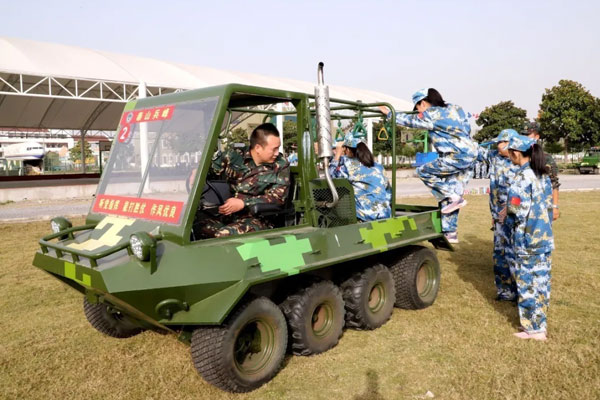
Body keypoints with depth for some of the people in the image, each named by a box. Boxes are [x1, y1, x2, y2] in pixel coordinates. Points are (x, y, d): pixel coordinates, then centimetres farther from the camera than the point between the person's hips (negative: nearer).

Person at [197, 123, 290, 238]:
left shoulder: (281, 166, 2)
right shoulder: (234, 156, 6)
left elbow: (278, 197, -7)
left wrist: (243, 203, -18)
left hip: (259, 219, -2)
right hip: (228, 214, 3)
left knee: (225, 235, -32)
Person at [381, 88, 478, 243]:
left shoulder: (432, 114, -8)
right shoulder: (454, 109, 16)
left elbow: (410, 120, 1)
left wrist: (388, 113, 13)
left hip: (457, 158, -9)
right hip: (470, 156, 9)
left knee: (424, 171, 3)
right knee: (448, 197, 12)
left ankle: (454, 197, -1)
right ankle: (450, 233, 16)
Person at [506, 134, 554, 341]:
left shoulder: (522, 178, -18)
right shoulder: (542, 175, 7)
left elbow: (517, 211, -20)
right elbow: (548, 203, 13)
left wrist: (507, 217, 1)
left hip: (527, 238, -8)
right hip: (545, 235, 8)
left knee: (527, 281, 3)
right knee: (541, 279, 15)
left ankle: (534, 329, 12)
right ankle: (539, 321, 28)